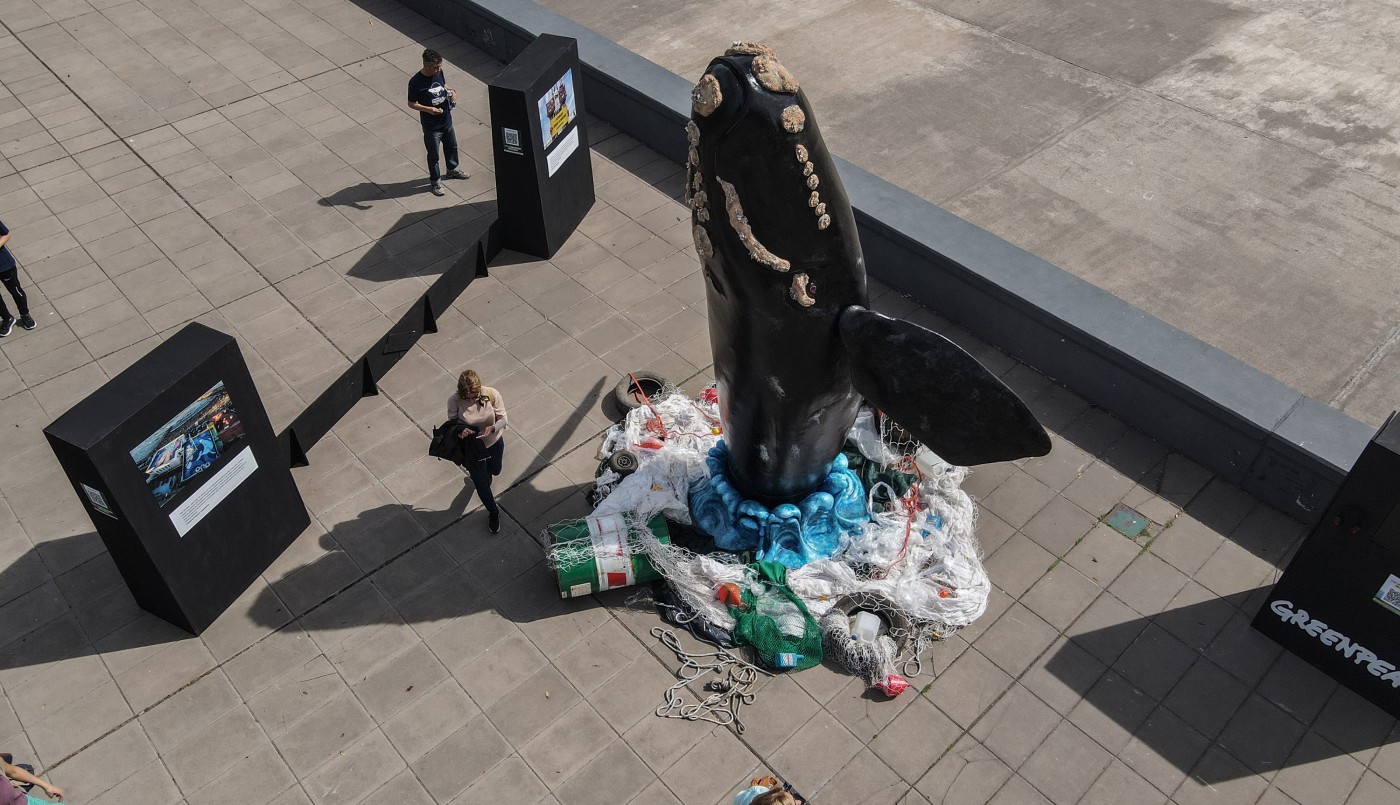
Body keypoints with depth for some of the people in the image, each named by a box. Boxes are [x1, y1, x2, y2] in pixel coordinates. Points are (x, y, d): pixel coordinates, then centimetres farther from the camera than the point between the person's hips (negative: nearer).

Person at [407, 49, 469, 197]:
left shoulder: (439, 72, -8)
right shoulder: (416, 82, -26)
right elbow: (411, 104, -16)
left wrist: (452, 91, -9)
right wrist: (428, 109, -31)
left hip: (446, 120, 7)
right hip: (431, 126, -7)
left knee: (451, 146, 26)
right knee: (433, 154, 11)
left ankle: (452, 170, 52)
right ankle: (435, 181, 31)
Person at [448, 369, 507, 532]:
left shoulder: (492, 394, -29)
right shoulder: (454, 400, -29)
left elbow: (503, 419, -17)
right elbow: (452, 422, -12)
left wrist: (492, 428, -38)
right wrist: (460, 430, -35)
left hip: (494, 443, 1)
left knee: (495, 470, 32)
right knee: (481, 484, 15)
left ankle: (486, 473, 71)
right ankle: (493, 513, 44)